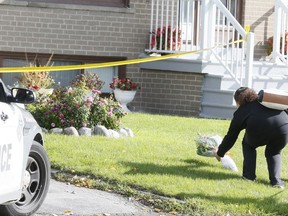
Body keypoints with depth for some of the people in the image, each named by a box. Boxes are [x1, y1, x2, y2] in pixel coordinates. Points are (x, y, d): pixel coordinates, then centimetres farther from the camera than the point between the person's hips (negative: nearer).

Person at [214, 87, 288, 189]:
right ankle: (276, 180, 8)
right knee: (273, 153, 28)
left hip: (258, 131, -2)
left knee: (248, 145, 31)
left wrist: (219, 153, 45)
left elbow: (230, 137, 32)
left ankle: (249, 175, 23)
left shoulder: (240, 113, 25)